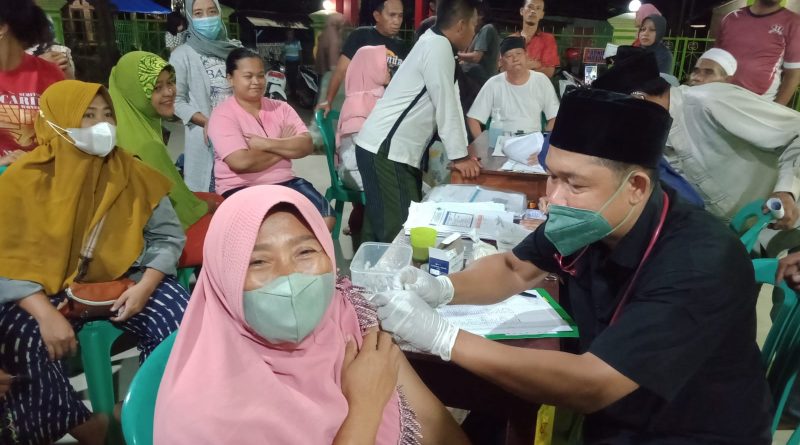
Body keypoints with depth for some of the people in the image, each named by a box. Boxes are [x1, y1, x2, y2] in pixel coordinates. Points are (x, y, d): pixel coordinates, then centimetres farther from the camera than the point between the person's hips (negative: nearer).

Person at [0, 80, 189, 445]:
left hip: (121, 279, 1)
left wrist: (146, 285, -17)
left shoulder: (130, 172, -3)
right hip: (44, 290, -1)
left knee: (181, 319, -21)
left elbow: (167, 236, 0)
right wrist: (45, 312, -25)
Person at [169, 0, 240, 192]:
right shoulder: (182, 54, 0)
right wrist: (207, 122, -16)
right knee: (209, 193, 1)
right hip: (205, 135, -3)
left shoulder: (234, 49, 10)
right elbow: (177, 100, -3)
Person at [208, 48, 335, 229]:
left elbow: (306, 145, -2)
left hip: (285, 182, 5)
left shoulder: (280, 108, 10)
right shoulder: (223, 115, -5)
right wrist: (284, 147, -6)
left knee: (326, 217, -16)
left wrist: (267, 144, -15)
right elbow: (241, 162, -20)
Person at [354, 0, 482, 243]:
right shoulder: (438, 46, -12)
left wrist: (463, 149, 22)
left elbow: (449, 102, 21)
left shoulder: (433, 44, 18)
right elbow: (446, 105, -12)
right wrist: (459, 155, -4)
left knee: (385, 225, 13)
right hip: (385, 151, -10)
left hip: (393, 149, 10)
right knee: (398, 231, -7)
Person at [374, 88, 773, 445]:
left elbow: (589, 386, -35)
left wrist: (442, 337, -36)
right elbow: (514, 269, 4)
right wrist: (443, 289, -15)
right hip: (608, 411, 6)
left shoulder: (699, 266, -30)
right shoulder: (585, 221, -11)